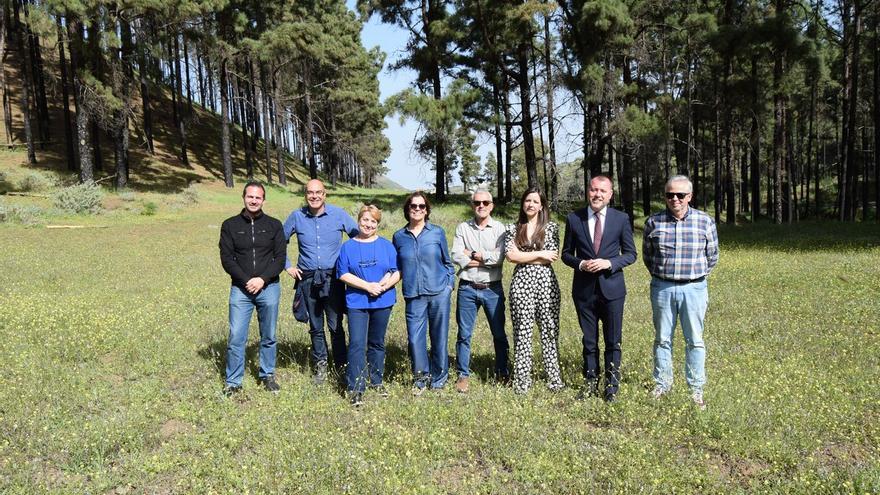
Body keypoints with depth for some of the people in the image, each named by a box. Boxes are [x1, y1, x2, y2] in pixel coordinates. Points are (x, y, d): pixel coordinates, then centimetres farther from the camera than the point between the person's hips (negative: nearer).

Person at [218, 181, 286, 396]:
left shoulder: (274, 225, 4)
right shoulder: (230, 225, 4)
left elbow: (280, 258, 0)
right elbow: (226, 258, -1)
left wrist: (262, 279, -13)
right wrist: (246, 281, -12)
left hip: (268, 288, 1)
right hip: (240, 289, 0)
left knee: (268, 337, 10)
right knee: (236, 338, -2)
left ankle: (268, 376, 24)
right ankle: (233, 382, 9)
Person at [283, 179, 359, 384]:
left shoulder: (338, 214, -3)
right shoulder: (296, 216, 1)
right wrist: (287, 266, 8)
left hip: (333, 277, -2)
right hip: (308, 279, 2)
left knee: (336, 326, -2)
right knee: (315, 326, 11)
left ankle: (341, 366, 12)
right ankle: (320, 365, 25)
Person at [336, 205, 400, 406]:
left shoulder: (386, 246, 6)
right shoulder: (348, 246, 3)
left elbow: (397, 272, 3)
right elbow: (343, 274, -4)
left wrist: (384, 286, -16)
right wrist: (367, 286, -14)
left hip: (383, 301, 2)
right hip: (356, 302, -2)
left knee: (377, 343, 13)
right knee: (357, 344, -10)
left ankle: (376, 381, 27)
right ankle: (356, 389, -7)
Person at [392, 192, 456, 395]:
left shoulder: (437, 232, 2)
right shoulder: (399, 237, 5)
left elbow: (447, 262, 10)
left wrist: (449, 285, 4)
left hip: (439, 293, -1)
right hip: (413, 296, 1)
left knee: (439, 337, 7)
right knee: (415, 339, -2)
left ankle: (438, 379, 24)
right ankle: (421, 378, 19)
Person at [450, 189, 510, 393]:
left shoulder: (499, 228, 1)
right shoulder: (462, 228, 3)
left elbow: (500, 257, -13)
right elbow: (456, 257, -9)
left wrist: (473, 254, -8)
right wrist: (487, 259, -10)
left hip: (492, 288, 0)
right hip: (467, 288, 0)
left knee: (499, 333, 9)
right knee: (464, 334, 6)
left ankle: (502, 372, 25)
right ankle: (463, 375, 17)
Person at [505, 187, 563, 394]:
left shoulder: (551, 227, 6)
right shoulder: (513, 229, 8)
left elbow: (553, 256, -5)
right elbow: (511, 256, -5)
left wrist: (523, 256, -4)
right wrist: (539, 254, -6)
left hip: (546, 282, 0)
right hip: (521, 283, 0)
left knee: (550, 330, 3)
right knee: (522, 331, 2)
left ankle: (554, 377, 13)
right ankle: (522, 380, 10)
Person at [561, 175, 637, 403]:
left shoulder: (621, 219, 1)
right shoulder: (574, 218, 2)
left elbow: (630, 254, 3)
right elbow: (566, 254, 8)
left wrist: (609, 263, -14)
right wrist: (580, 264, -13)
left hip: (612, 288, 0)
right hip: (584, 289, 1)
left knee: (613, 341, 6)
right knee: (589, 341, 10)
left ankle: (611, 386, 19)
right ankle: (591, 384, 23)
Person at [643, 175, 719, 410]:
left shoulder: (705, 221, -2)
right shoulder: (654, 222, 0)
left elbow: (711, 256, 9)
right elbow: (647, 254, 13)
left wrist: (696, 276, 12)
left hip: (694, 288, -1)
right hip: (662, 287, 1)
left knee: (695, 340, 5)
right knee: (662, 339, 9)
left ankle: (697, 390, 15)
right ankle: (662, 384, 22)